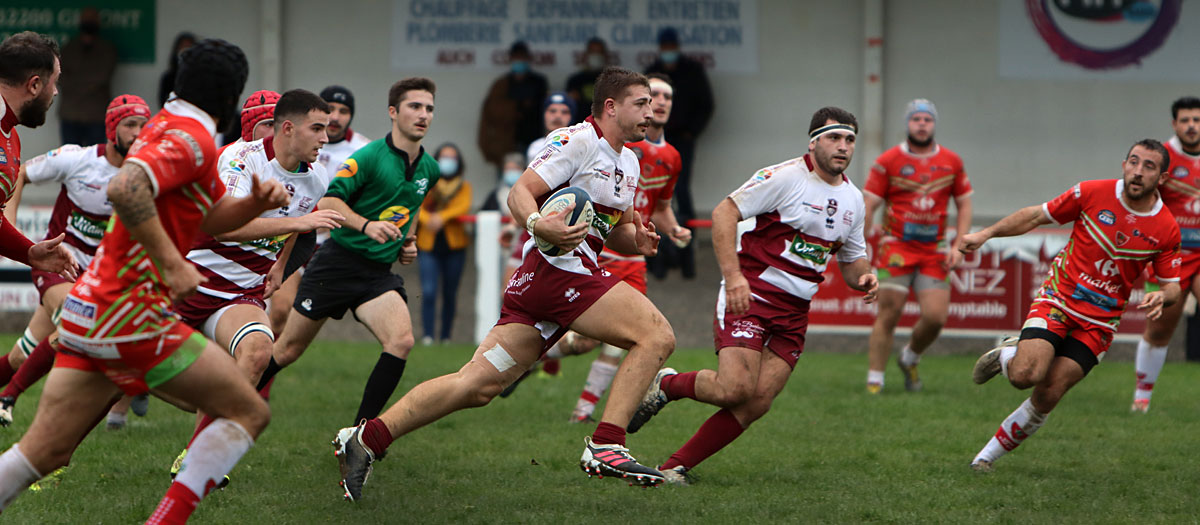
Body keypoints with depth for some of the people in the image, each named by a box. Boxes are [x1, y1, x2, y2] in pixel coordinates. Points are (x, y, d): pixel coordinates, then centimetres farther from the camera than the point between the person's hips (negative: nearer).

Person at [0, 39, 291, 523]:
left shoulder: (166, 127, 18)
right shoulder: (191, 139, -13)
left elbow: (209, 218, 26)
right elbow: (125, 189, -30)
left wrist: (256, 202, 7)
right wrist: (171, 265, -25)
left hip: (87, 314, 9)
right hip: (131, 315, -9)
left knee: (45, 452, 9)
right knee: (249, 413, 1)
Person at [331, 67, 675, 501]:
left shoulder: (628, 161, 23)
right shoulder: (580, 141, -7)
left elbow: (617, 227, 31)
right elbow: (519, 192, -13)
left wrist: (635, 238, 8)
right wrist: (539, 225, -33)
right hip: (558, 267, -9)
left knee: (477, 385, 1)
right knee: (657, 335, -14)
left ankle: (366, 439, 0)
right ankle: (605, 446, -19)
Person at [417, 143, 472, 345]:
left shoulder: (463, 186, 11)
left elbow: (464, 206, -8)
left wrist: (442, 217, -24)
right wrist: (427, 219, -26)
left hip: (454, 245, 1)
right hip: (428, 245, -1)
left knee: (450, 294, 5)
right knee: (428, 291, -14)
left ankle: (445, 336, 14)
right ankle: (428, 335, -14)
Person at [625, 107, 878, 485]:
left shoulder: (853, 198, 12)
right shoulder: (785, 177, -10)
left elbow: (852, 258, 24)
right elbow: (724, 212, -15)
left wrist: (863, 277, -1)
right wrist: (733, 275, -25)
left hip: (795, 311, 6)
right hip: (749, 294, -6)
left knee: (758, 403, -8)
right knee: (735, 388, -22)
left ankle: (677, 467, 2)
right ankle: (664, 385, 8)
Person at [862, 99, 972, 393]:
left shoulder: (951, 162, 8)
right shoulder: (888, 161, -1)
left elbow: (964, 205, 15)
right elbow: (867, 205, -1)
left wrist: (958, 246, 3)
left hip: (934, 252, 3)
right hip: (896, 247, -3)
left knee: (936, 317, -6)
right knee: (889, 315, -9)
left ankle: (909, 359, 23)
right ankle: (874, 381, -2)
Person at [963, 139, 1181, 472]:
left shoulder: (1167, 230, -4)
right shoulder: (1092, 193, -7)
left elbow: (1172, 286, 5)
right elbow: (1037, 216, 5)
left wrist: (1161, 297, -19)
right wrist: (986, 234, -4)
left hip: (1099, 321, 1)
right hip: (1058, 299, -1)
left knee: (1047, 397, -8)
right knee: (1026, 375, -24)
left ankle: (989, 454, 9)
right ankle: (1005, 356, 13)